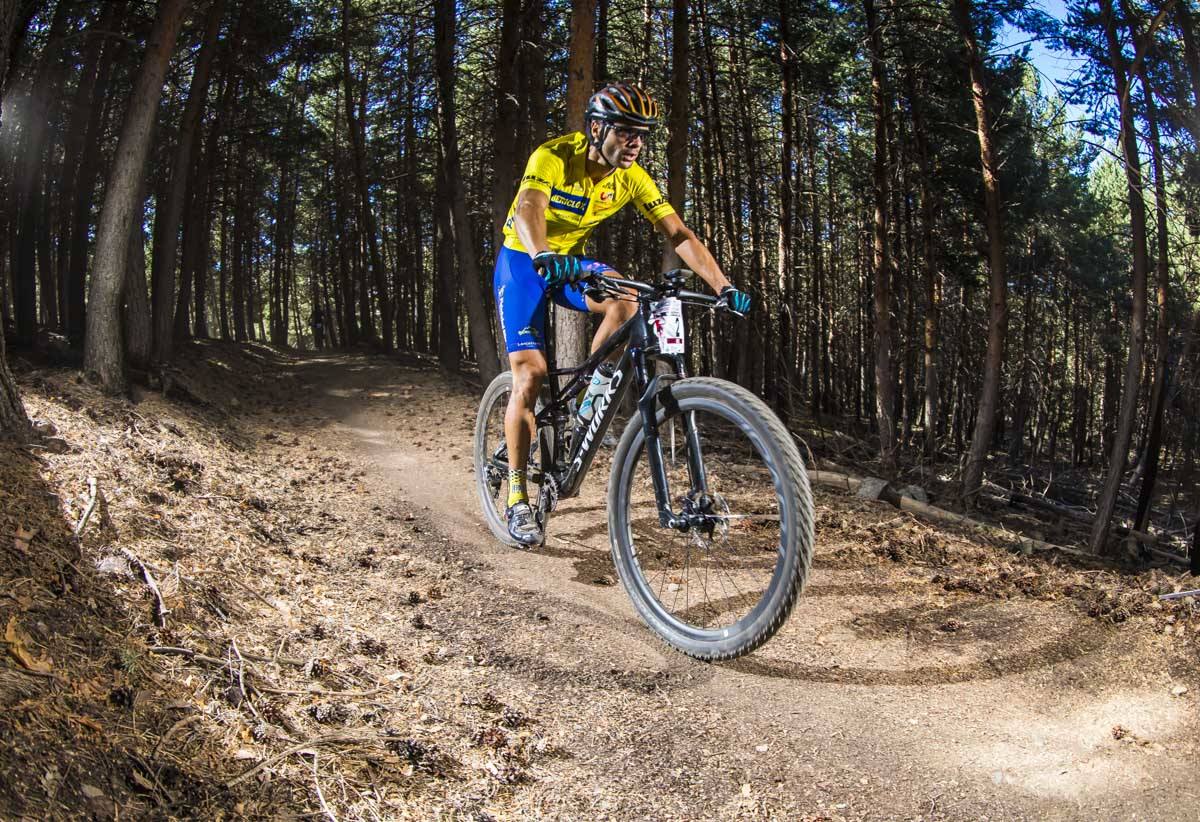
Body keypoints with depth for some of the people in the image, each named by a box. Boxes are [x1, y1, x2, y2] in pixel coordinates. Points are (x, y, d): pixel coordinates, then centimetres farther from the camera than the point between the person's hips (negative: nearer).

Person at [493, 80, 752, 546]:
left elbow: (677, 233, -15)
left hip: (570, 262, 4)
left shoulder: (632, 178, -11)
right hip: (523, 262, -4)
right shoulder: (554, 157, -25)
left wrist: (723, 286, -27)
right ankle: (517, 494, -3)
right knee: (530, 373, -15)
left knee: (626, 299, -28)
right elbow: (529, 210, -43)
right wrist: (544, 257, -65)